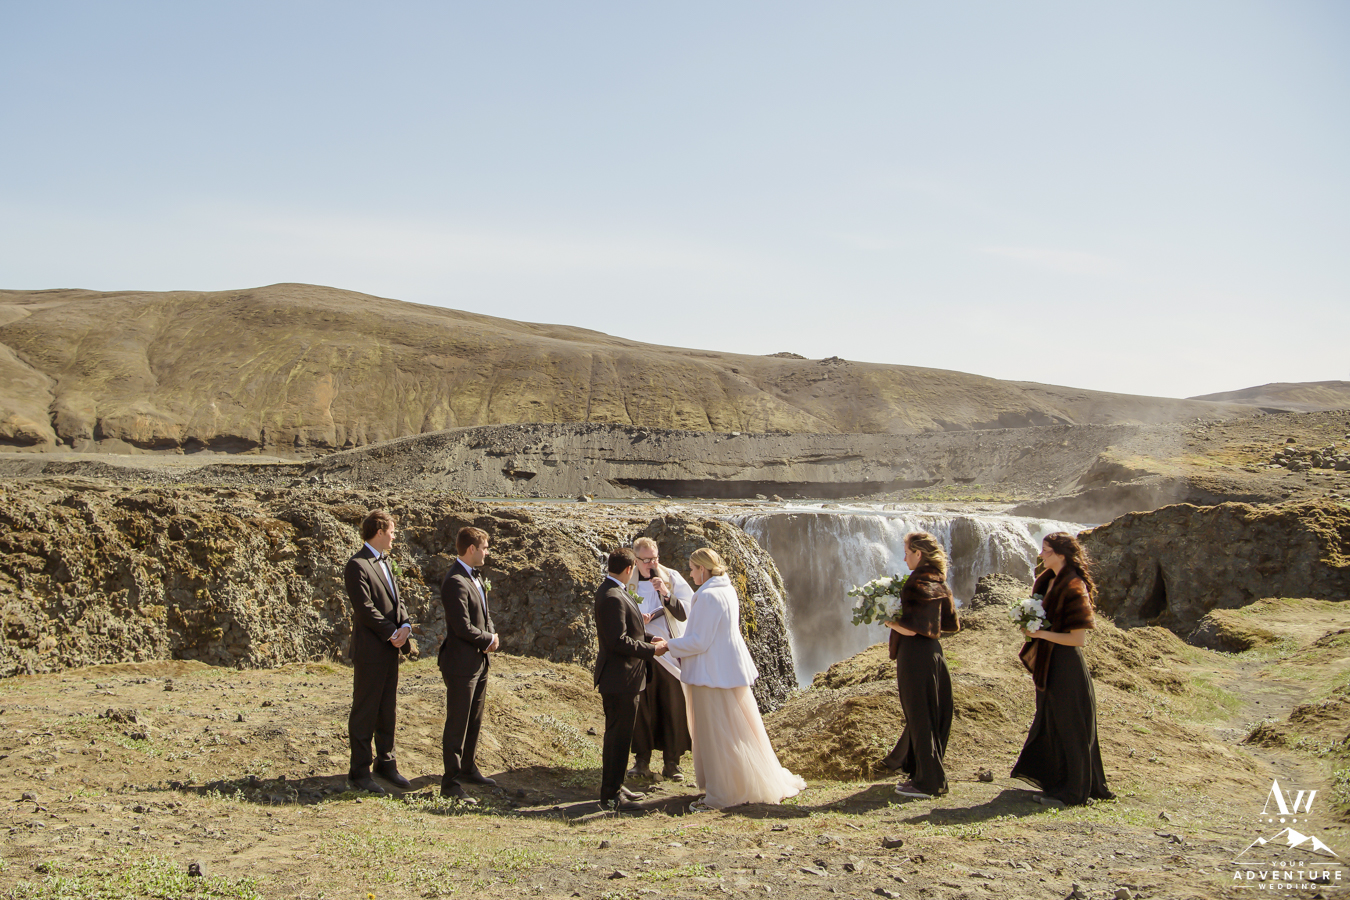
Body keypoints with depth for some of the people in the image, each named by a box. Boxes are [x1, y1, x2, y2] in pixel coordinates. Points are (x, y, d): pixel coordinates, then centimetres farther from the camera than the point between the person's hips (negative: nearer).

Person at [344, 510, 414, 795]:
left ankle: (385, 763, 27)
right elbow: (365, 609, -18)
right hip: (370, 651, -9)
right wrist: (392, 633, -13)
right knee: (365, 712, 1)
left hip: (391, 650, 9)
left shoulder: (384, 562, 16)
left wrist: (405, 626, -5)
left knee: (388, 710, 15)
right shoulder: (357, 565, -13)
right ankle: (359, 773, 10)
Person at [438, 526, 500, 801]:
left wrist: (492, 637, -1)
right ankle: (451, 783, 8)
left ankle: (468, 768, 33)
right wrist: (490, 639, -9)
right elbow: (463, 627, -24)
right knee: (457, 725, -1)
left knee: (474, 722, 19)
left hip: (478, 661, 9)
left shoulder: (476, 576, 10)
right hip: (461, 664, -9)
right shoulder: (455, 582, -21)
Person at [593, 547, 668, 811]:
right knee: (618, 736, -2)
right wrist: (651, 650, -16)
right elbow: (619, 641, -26)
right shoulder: (612, 597, -23)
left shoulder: (611, 590, 11)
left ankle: (614, 787, 31)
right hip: (620, 678, -11)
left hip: (620, 676, 11)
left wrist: (649, 638, 9)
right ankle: (611, 796, 8)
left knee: (618, 735, 20)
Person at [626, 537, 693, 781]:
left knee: (674, 707, 0)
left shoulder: (672, 578, 2)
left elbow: (687, 612, -6)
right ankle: (642, 760, 13)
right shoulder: (627, 583, 4)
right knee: (642, 706, 1)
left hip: (672, 653, 0)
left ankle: (671, 762, 10)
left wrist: (667, 594, -21)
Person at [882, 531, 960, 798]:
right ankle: (905, 760, 36)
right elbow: (952, 624, 12)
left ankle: (928, 781, 10)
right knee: (923, 713, 20)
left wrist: (888, 619, -8)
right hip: (932, 652, 9)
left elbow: (911, 628, -22)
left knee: (920, 716, 1)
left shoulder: (918, 584, -19)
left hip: (915, 656, -9)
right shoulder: (939, 583, 7)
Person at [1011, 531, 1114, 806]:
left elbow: (1078, 639, -22)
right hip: (1047, 663, 9)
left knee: (1068, 727, 3)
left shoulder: (1074, 588, -20)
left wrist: (1041, 633, -19)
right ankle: (1051, 779, 34)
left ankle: (1072, 791, 17)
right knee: (1048, 722, 19)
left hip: (1066, 667, -9)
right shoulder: (1047, 581, 7)